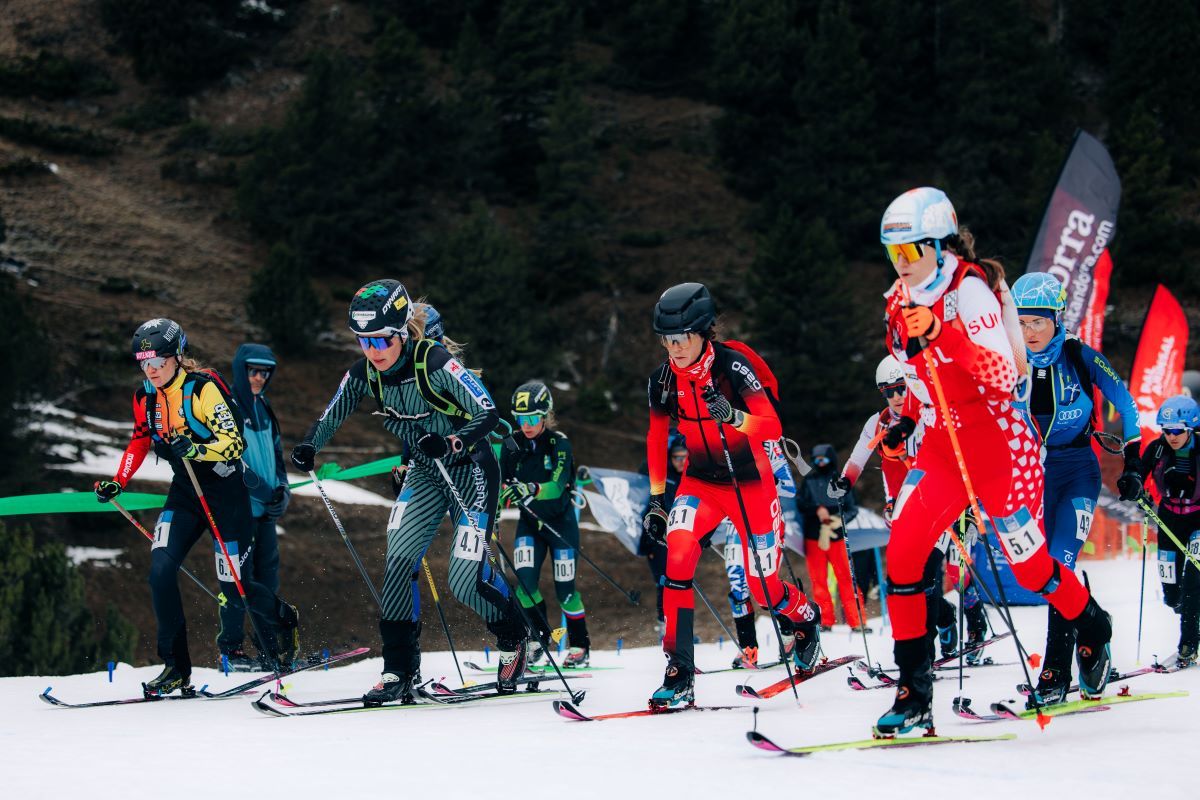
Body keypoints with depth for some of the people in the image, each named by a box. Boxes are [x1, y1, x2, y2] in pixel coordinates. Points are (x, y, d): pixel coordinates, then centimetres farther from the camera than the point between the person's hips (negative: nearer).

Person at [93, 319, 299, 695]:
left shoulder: (204, 388, -18)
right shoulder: (145, 396, 1)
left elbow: (234, 443, -22)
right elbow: (140, 440, 18)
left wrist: (197, 450, -39)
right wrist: (117, 483, 9)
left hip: (225, 491, -5)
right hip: (184, 491, 5)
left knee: (234, 588, -1)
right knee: (160, 570, -16)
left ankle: (283, 621, 33)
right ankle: (176, 669, -9)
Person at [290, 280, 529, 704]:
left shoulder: (436, 364, -26)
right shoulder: (363, 374, -9)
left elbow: (488, 413, -28)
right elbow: (331, 416, 4)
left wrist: (451, 443, -45)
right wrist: (308, 447, -16)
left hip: (471, 470, -6)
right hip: (424, 474, 6)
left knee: (465, 580, -11)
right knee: (399, 559, -12)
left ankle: (513, 637, 19)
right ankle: (399, 672, -4)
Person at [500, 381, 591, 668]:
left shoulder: (559, 443, -15)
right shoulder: (513, 445, -3)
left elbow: (557, 486, -27)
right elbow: (502, 486, 2)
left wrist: (531, 489, -43)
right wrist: (500, 497, -17)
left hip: (560, 522, -3)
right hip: (529, 522, 3)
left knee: (564, 589, -1)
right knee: (525, 580, -16)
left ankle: (580, 645, 18)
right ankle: (538, 639, 2)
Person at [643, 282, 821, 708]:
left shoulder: (732, 367, -20)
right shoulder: (664, 379, -5)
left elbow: (772, 427, -26)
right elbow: (656, 438, 10)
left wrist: (732, 416, -45)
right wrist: (657, 498, 8)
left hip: (750, 483, -3)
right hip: (701, 481, 3)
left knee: (763, 587, 3)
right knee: (678, 553, -24)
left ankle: (806, 619, 42)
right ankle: (679, 674, -21)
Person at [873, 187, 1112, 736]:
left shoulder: (969, 289, -16)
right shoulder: (902, 300, 6)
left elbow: (1003, 375, -26)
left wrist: (944, 334, -36)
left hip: (1000, 443, -6)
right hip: (943, 446, 6)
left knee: (1030, 565, 4)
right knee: (902, 551, -12)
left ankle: (1092, 630, 36)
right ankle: (912, 693, -8)